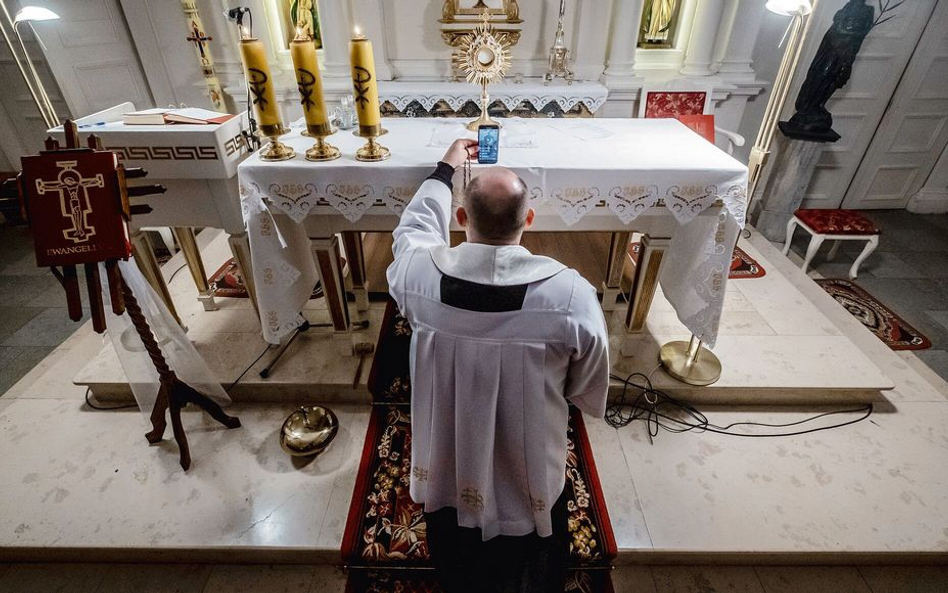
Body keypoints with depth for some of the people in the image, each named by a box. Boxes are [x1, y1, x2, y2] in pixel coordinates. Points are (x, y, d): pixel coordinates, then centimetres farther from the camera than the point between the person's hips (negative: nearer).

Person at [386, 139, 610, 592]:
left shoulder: (417, 272, -23)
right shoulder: (570, 293, -28)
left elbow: (415, 224, 2)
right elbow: (590, 390, -11)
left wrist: (445, 170, 16)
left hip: (447, 464, 2)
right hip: (530, 471, -1)